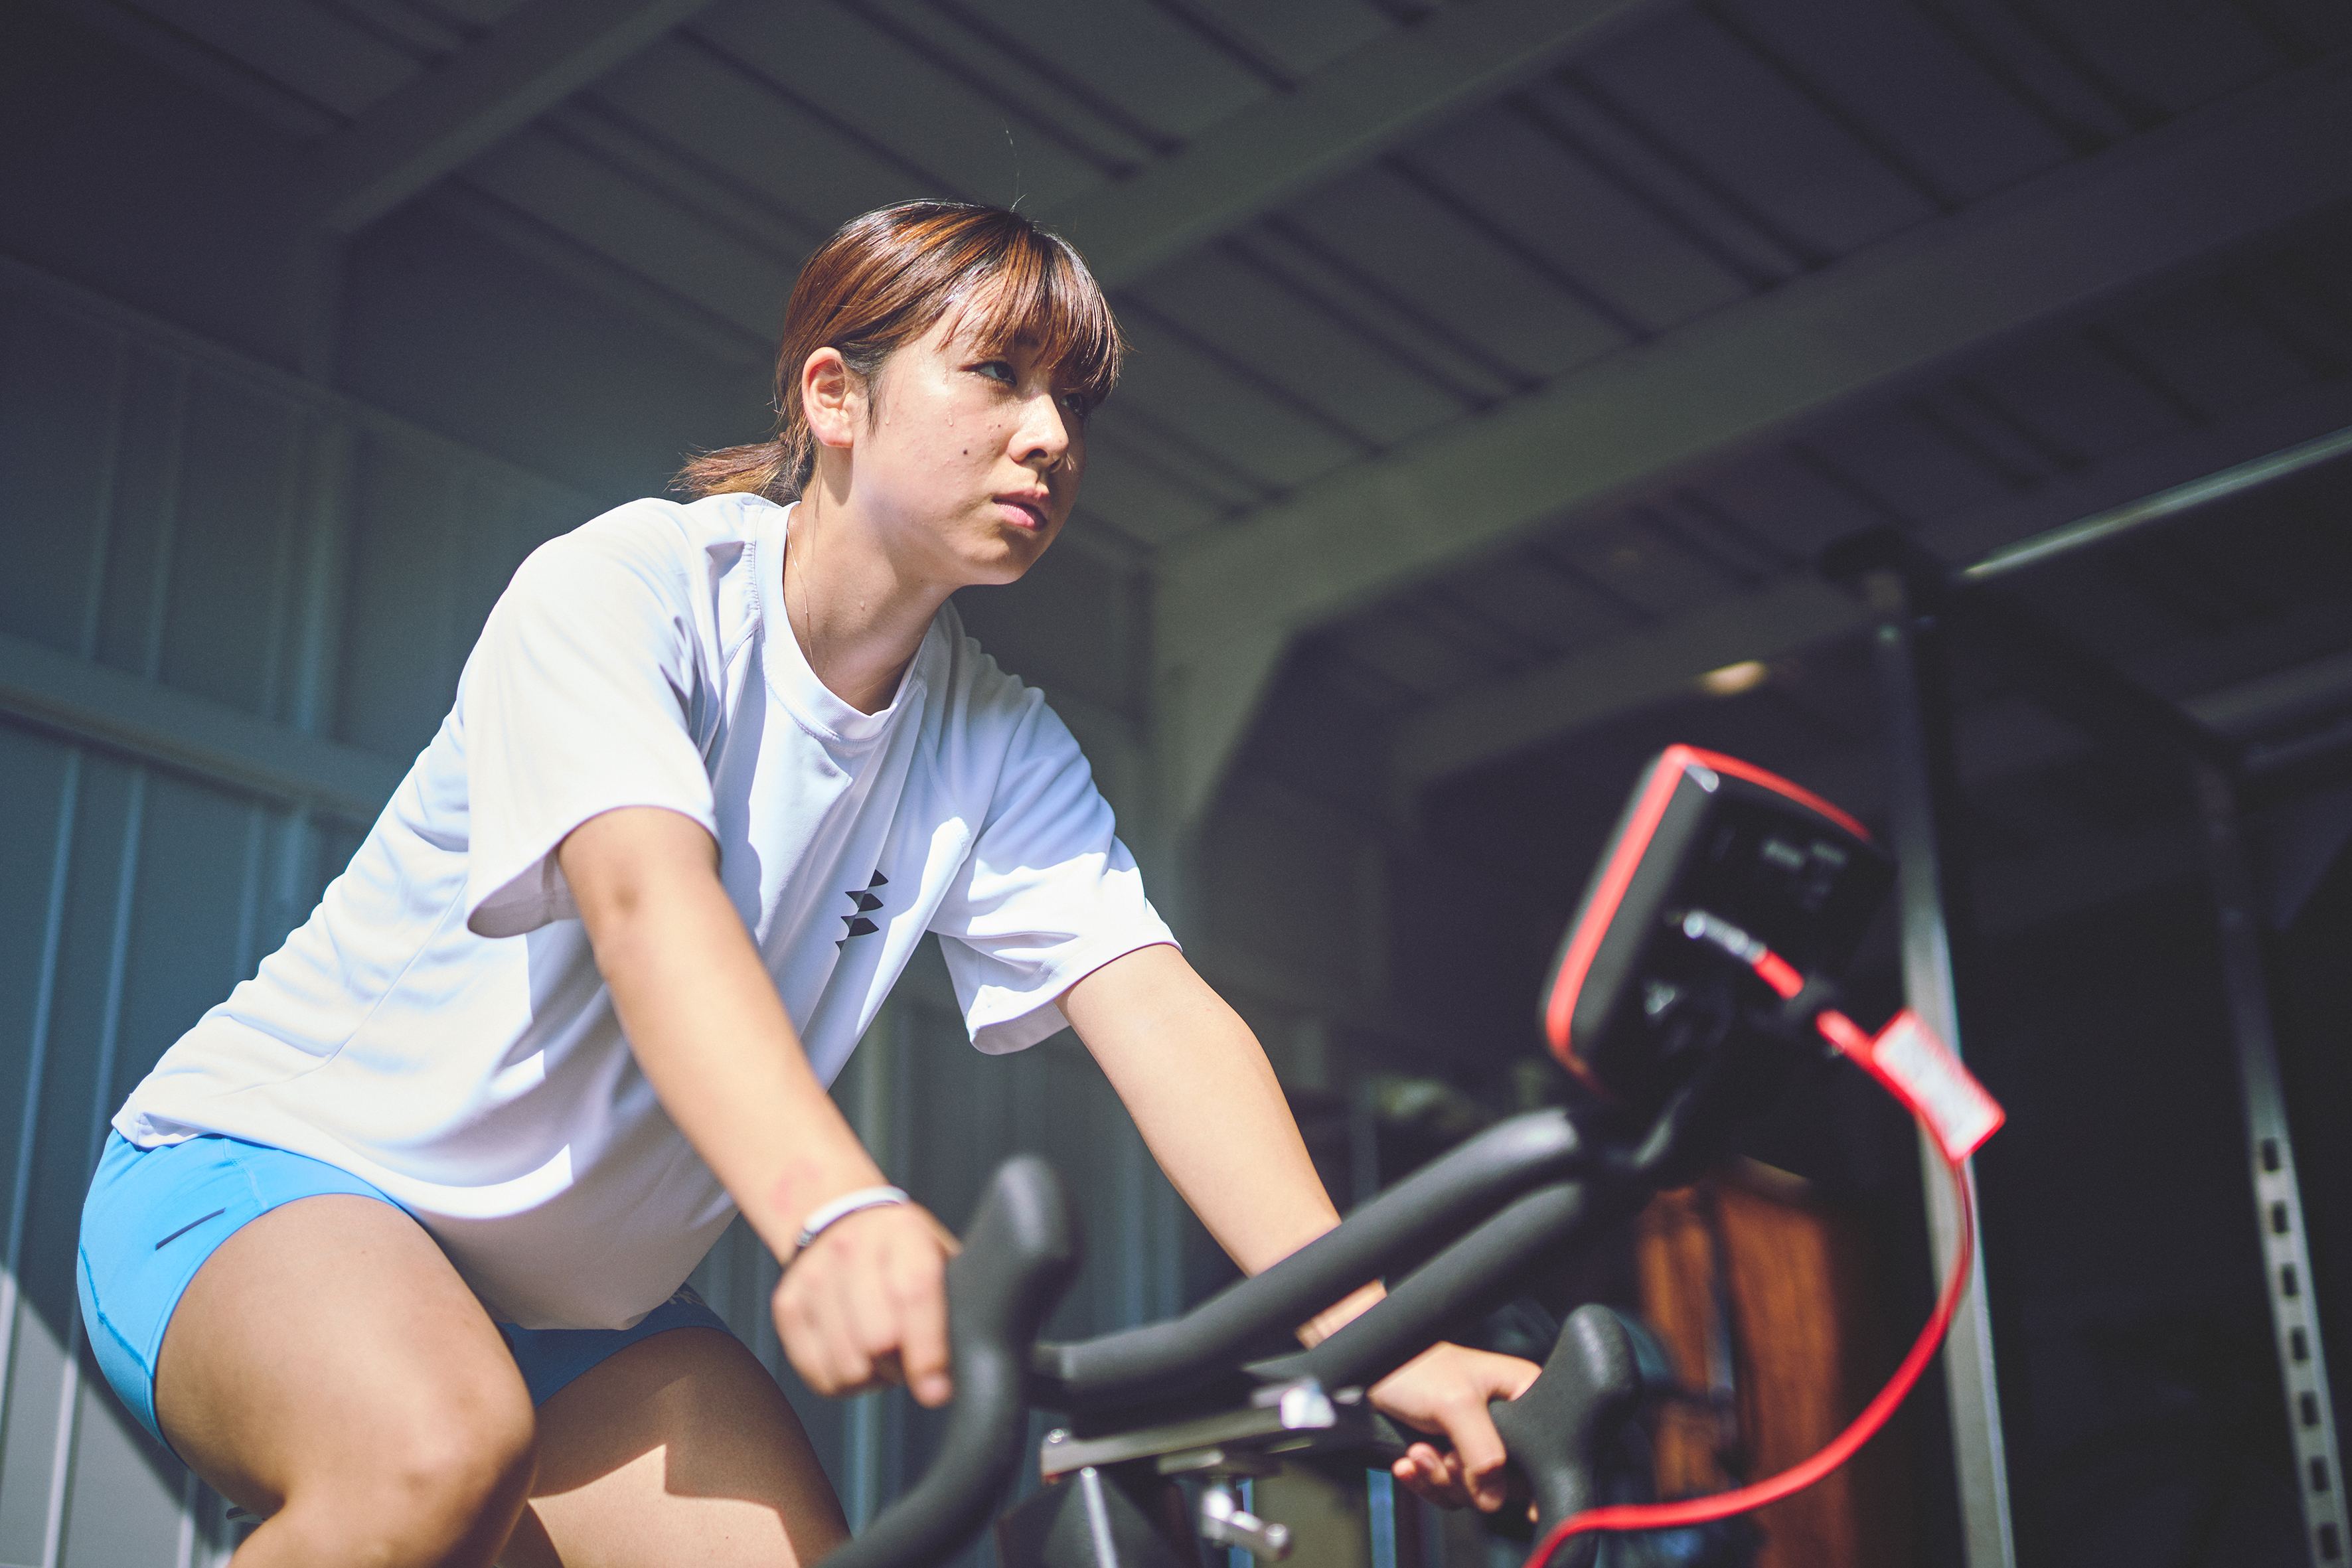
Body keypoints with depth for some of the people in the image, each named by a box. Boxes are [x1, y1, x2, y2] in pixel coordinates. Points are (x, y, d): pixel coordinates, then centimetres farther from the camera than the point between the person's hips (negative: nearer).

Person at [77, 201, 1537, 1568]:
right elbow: (647, 900, -39)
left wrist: (1370, 1330, -34)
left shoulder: (1003, 751, -5)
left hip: (580, 1303, 6)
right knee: (444, 1448, -36)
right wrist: (834, 1211, -59)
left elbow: (1158, 1008, -18)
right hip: (277, 1167, -5)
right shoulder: (624, 587, -21)